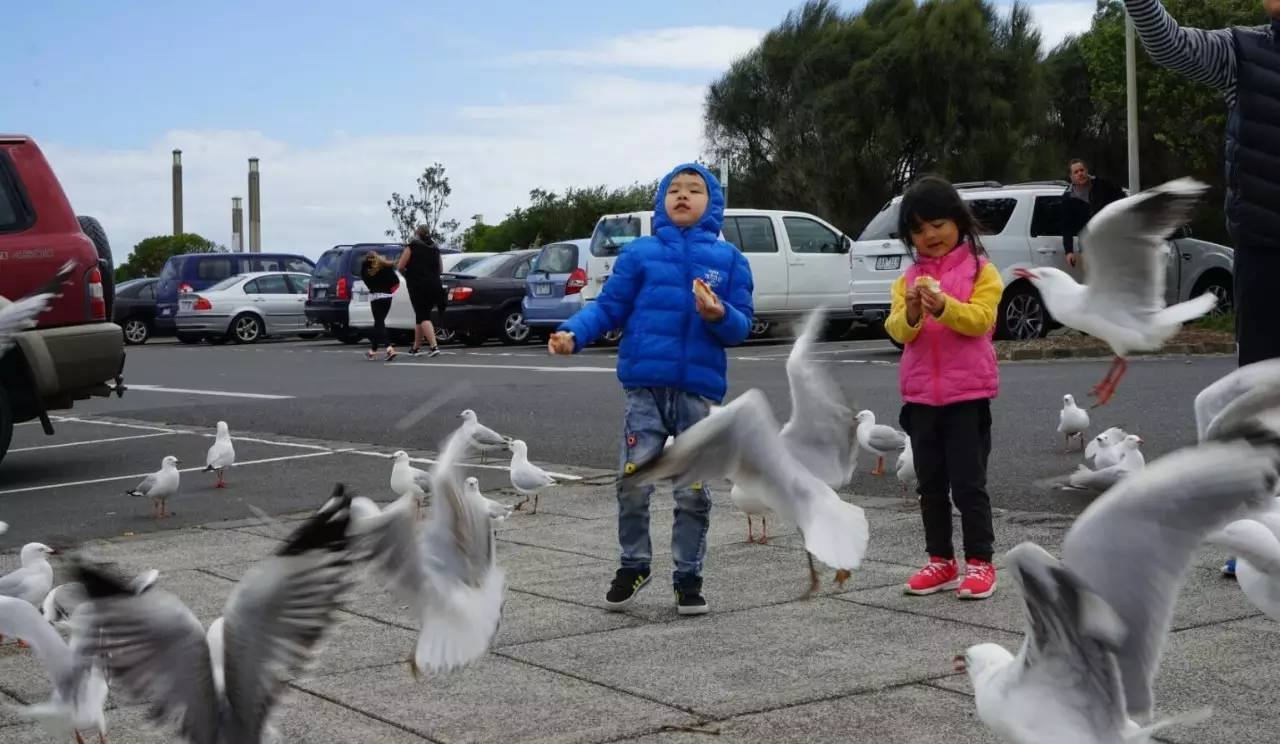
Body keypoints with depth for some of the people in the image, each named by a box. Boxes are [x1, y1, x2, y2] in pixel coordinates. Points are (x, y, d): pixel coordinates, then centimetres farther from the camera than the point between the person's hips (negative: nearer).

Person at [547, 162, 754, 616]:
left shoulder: (728, 259, 5)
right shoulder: (641, 253, 4)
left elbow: (741, 326, 3)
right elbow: (609, 306, 3)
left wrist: (720, 316, -18)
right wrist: (574, 333, -13)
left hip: (700, 389, 1)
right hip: (645, 387, 0)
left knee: (693, 493, 6)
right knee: (633, 484, -3)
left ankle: (688, 576, 20)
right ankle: (634, 565, 19)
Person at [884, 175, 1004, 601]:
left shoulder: (980, 270, -2)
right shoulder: (909, 278, 10)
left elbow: (979, 319, -15)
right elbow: (898, 331, -1)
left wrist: (943, 306, -32)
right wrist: (911, 313, -23)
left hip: (968, 394, -5)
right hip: (921, 395, 5)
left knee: (969, 483, -2)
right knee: (930, 485, 11)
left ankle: (980, 562, 6)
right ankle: (941, 562, 20)